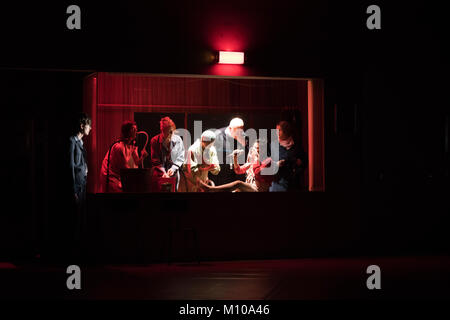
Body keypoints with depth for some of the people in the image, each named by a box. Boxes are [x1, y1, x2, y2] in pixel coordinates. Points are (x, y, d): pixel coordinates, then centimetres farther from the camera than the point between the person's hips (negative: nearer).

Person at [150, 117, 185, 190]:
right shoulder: (155, 141, -7)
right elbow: (155, 160, -7)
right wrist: (163, 172, -19)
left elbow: (181, 157, 2)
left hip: (174, 174, 2)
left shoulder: (178, 140, -3)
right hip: (159, 175, -2)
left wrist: (173, 168, -13)